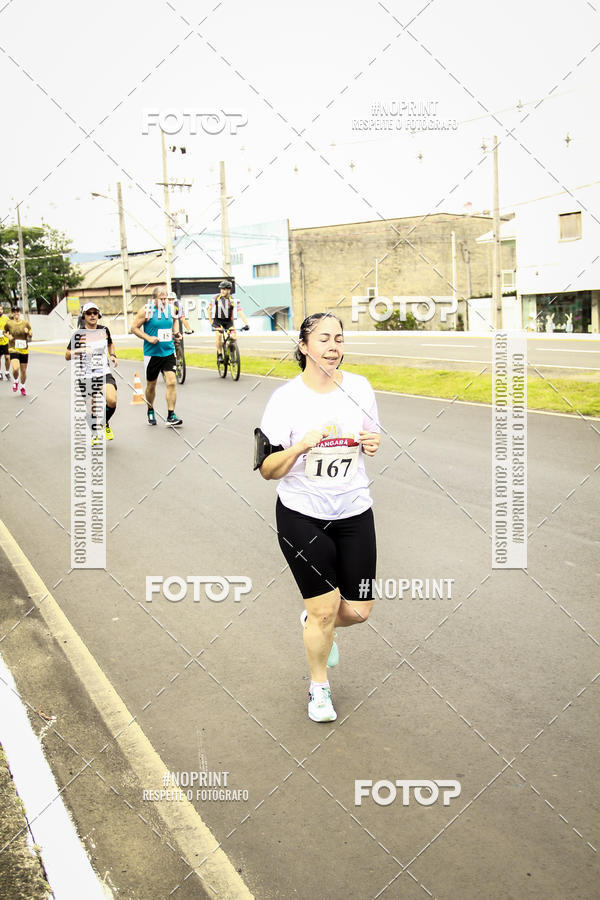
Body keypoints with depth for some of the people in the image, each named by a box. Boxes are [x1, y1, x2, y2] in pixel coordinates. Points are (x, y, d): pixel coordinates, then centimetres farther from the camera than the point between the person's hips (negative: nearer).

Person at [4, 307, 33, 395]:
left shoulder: (25, 323, 1)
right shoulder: (9, 323, -1)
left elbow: (31, 335, 10)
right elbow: (4, 332, 17)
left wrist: (28, 332, -12)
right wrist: (8, 336, -4)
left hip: (24, 350, 2)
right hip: (13, 350, -2)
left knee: (23, 370, 10)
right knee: (15, 368, -22)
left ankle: (23, 386, 34)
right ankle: (15, 381, 10)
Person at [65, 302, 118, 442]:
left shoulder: (104, 330, 6)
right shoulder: (79, 334, -4)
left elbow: (110, 344, 28)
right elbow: (67, 355, -2)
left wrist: (112, 355, 9)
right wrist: (79, 350, -20)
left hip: (104, 373, 1)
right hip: (86, 376, -1)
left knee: (112, 401, -20)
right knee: (94, 407, 4)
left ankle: (105, 424, 11)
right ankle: (94, 433, 31)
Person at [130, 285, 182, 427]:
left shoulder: (170, 308, 4)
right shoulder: (146, 310, -8)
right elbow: (134, 327, -5)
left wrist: (176, 333, 7)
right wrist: (148, 338, -16)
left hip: (169, 352, 3)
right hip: (152, 353, -2)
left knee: (172, 382, -11)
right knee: (151, 385, 10)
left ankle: (171, 415, -6)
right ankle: (150, 410, 34)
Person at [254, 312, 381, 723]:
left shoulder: (360, 387, 0)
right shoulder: (285, 399, -11)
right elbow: (267, 470, -9)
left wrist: (372, 444, -7)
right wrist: (301, 445, -26)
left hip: (354, 512, 4)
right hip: (302, 516, -3)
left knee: (358, 611, 4)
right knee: (324, 609, 0)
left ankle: (315, 623, 41)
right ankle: (319, 688, 28)